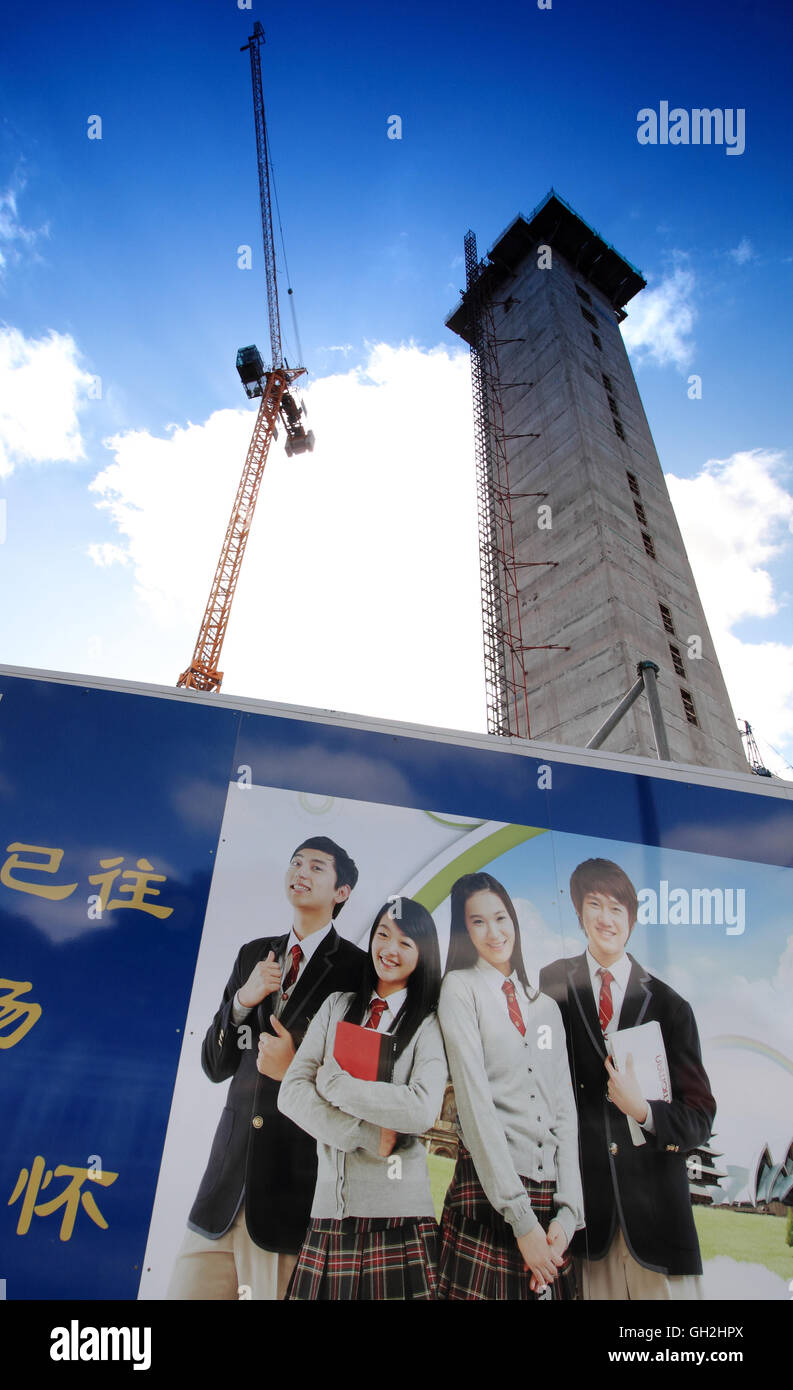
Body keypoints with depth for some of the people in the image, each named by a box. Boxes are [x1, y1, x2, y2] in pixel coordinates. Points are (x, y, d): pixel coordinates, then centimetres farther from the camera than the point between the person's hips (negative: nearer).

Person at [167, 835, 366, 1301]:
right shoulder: (254, 955, 7)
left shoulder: (359, 970, -9)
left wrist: (298, 1071, -19)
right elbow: (216, 1065, 7)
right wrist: (242, 1001, -10)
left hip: (299, 1188, -4)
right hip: (229, 1178, 5)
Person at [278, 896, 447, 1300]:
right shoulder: (337, 1006, 7)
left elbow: (422, 1110, -17)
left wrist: (331, 1081, -12)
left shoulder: (428, 1024, -2)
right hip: (330, 1203, 3)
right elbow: (291, 1092, -2)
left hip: (399, 1213, -2)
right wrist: (371, 1136, -13)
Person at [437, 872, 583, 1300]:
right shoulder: (460, 987, -4)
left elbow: (564, 1111, 8)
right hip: (488, 1193, -4)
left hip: (548, 1202, 4)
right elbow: (475, 1102, -11)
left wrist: (567, 1212, -3)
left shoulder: (546, 1007, 13)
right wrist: (521, 1219, -14)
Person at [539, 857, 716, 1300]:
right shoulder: (554, 984, -2)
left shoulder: (670, 1005, 0)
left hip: (655, 1201, 1)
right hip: (581, 1193, -1)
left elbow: (700, 1116, 2)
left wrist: (644, 1110, -17)